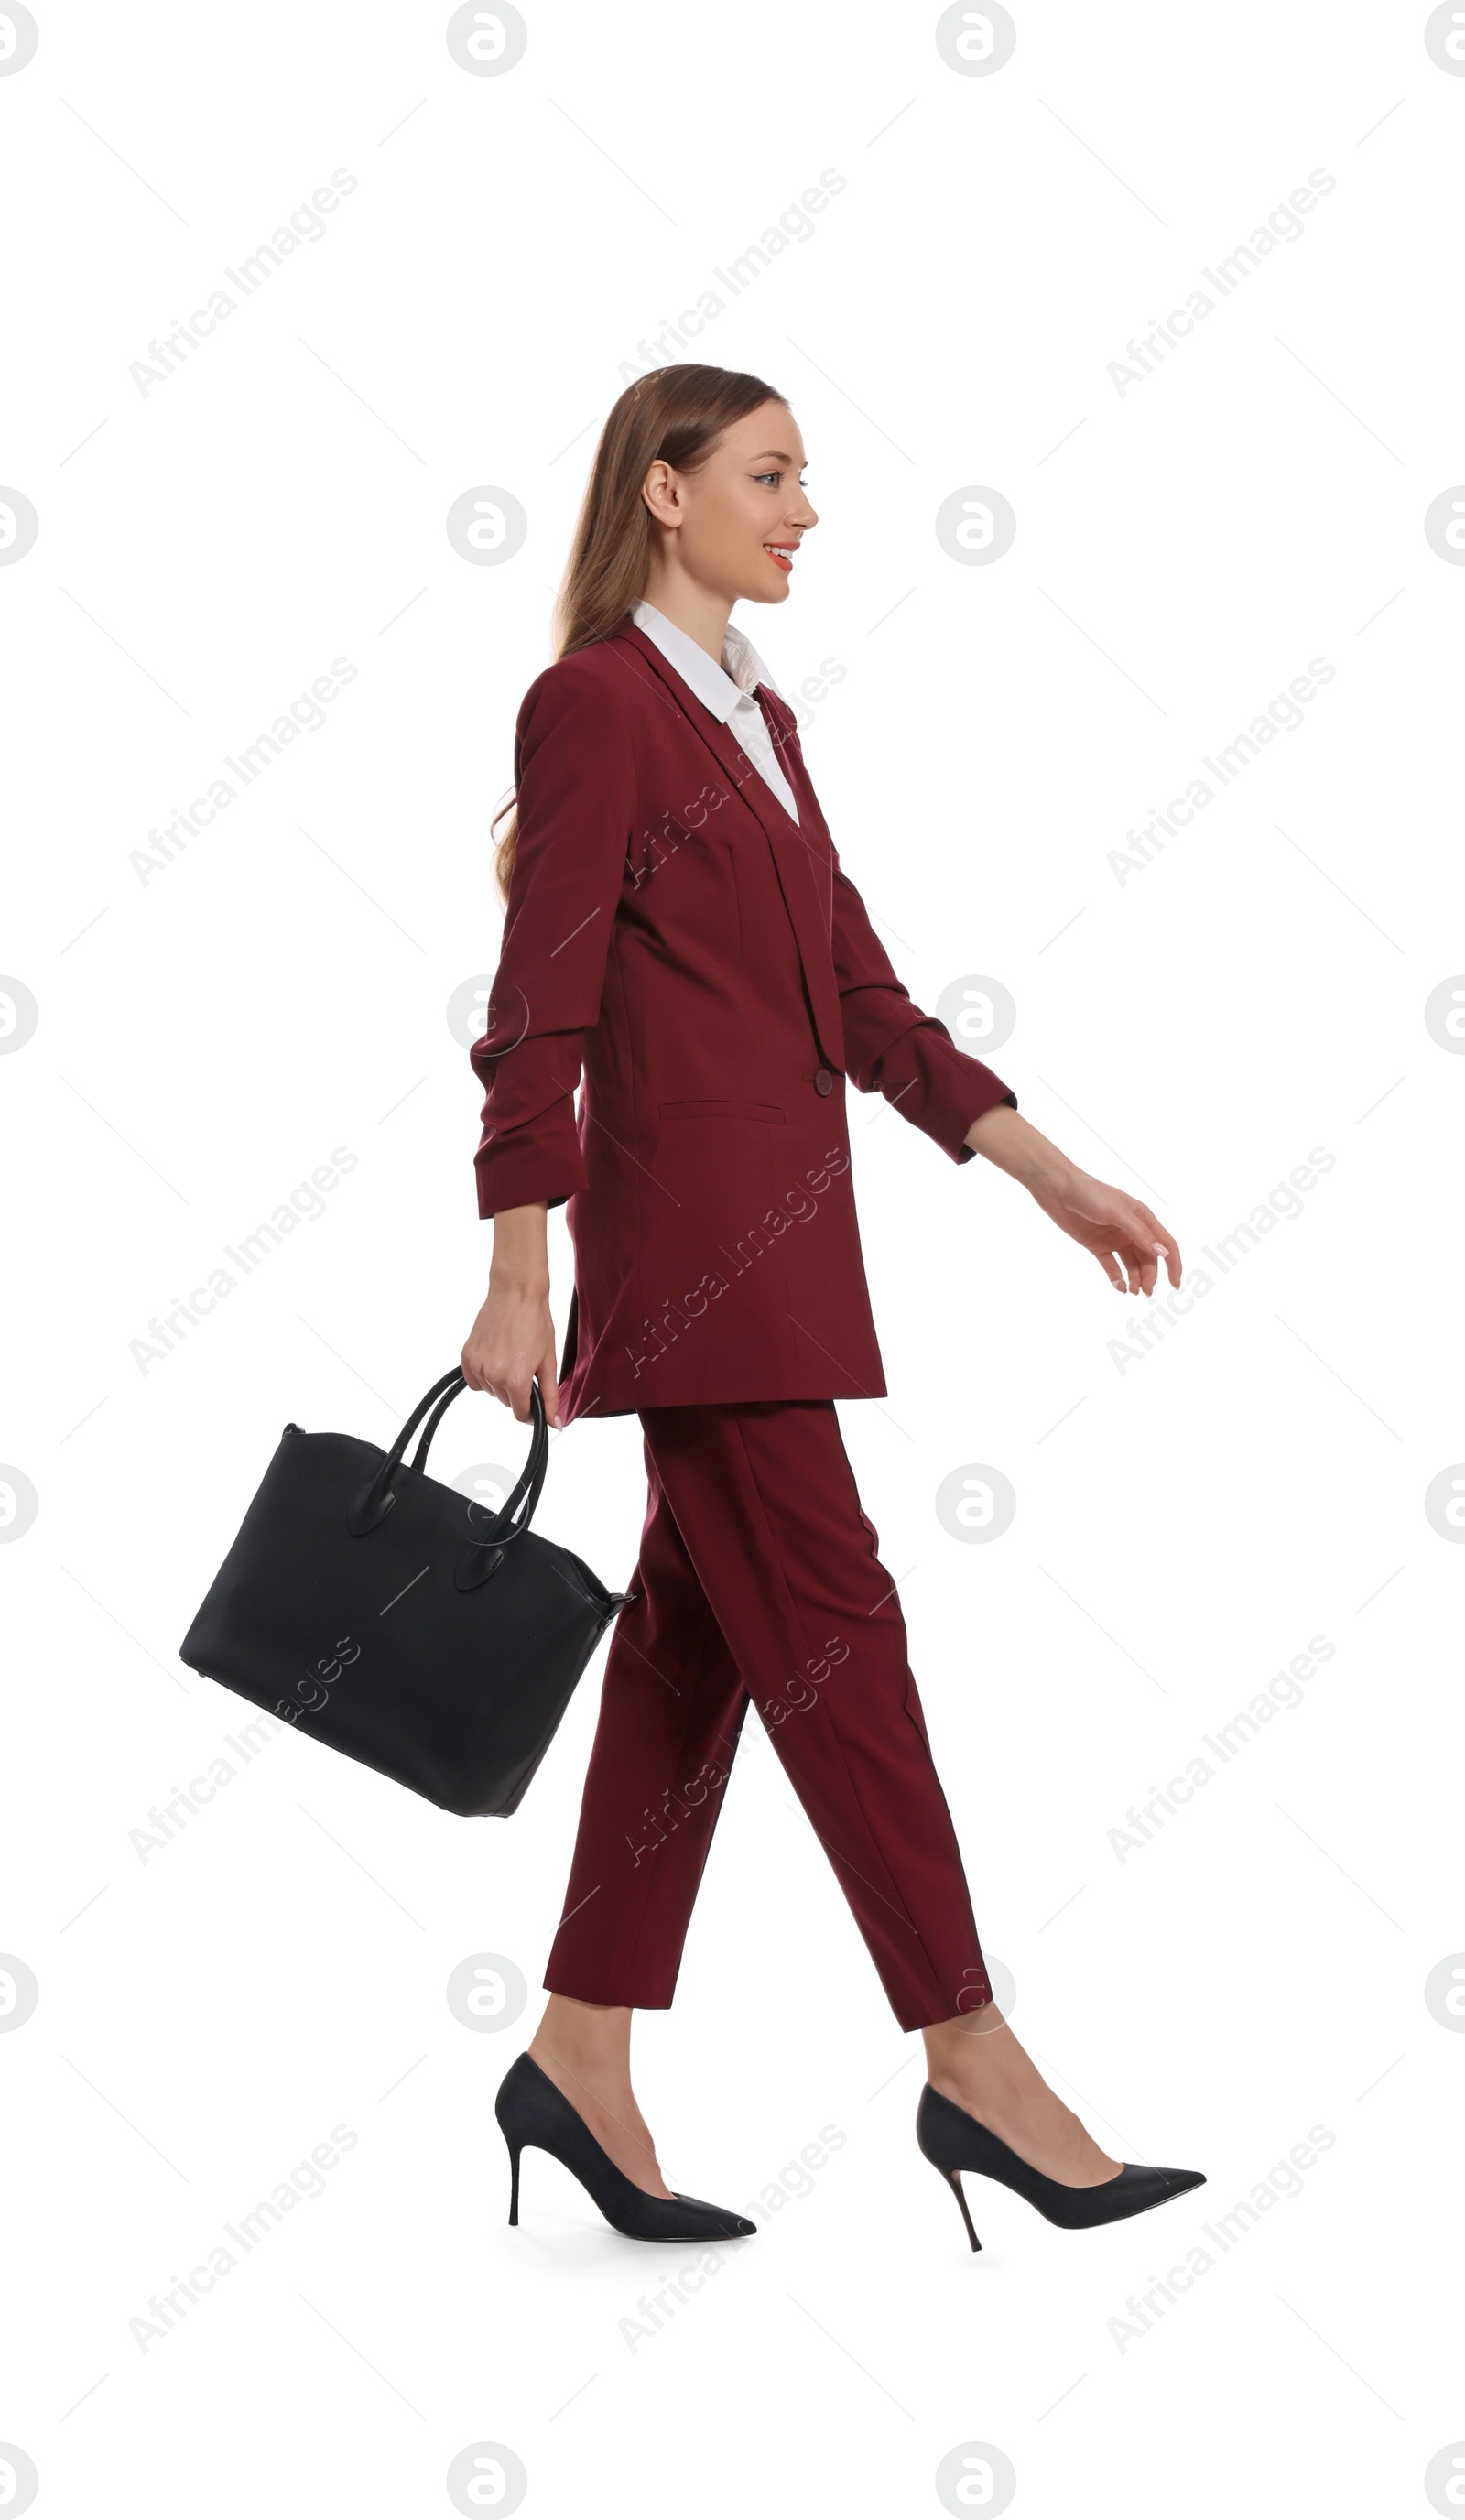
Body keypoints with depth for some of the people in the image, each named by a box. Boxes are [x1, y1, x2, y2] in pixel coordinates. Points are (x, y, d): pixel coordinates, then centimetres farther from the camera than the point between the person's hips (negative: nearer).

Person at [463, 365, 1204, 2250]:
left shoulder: (760, 718, 18)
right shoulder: (594, 700, -8)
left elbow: (860, 997, 17)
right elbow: (539, 1009, -13)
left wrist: (1052, 1175, 12)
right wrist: (517, 1281, -16)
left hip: (783, 1228, 9)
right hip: (687, 1228, -9)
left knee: (702, 1634, 9)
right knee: (831, 1629, -5)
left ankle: (582, 2060, 18)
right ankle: (972, 2064, 3)